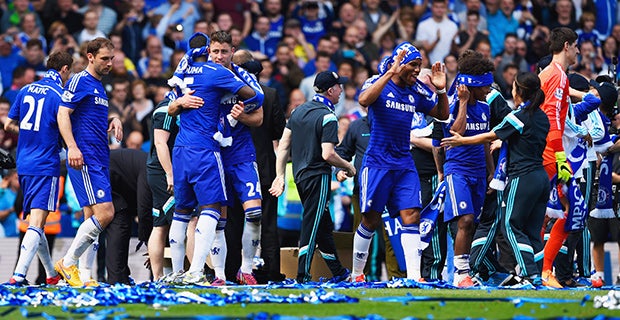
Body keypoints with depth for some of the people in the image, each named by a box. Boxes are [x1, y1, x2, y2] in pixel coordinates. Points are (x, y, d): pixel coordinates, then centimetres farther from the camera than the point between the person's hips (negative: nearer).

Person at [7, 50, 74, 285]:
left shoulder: (26, 90, 9)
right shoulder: (59, 96, -10)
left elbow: (9, 124, 16)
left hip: (24, 165, 7)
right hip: (46, 166, -7)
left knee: (36, 221, 16)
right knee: (36, 223, -13)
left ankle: (51, 275, 26)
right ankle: (18, 275, -27)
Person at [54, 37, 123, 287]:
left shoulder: (99, 86, 21)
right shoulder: (80, 81, -6)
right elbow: (63, 114, -14)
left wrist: (114, 122, 12)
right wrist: (72, 147, -25)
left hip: (99, 160, 10)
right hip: (85, 159, -10)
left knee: (92, 218, 6)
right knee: (105, 213, -16)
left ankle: (73, 268, 7)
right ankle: (68, 263, -9)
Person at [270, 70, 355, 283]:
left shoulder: (299, 111, 10)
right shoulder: (327, 116, -14)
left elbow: (283, 146, 8)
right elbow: (327, 154, -20)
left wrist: (280, 176, 10)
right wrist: (348, 167, -4)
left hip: (300, 176, 8)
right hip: (318, 176, -8)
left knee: (324, 226, 16)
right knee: (311, 226, -6)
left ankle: (338, 273, 25)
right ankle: (303, 276, -8)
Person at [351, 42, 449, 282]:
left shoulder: (417, 91, 10)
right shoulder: (378, 83, -7)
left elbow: (442, 114, 17)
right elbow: (364, 100, -30)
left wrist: (441, 90, -1)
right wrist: (390, 73, -31)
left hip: (405, 165, 5)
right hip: (377, 162, -5)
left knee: (411, 217, -7)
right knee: (371, 220, 2)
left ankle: (413, 277, -10)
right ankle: (356, 275, 17)